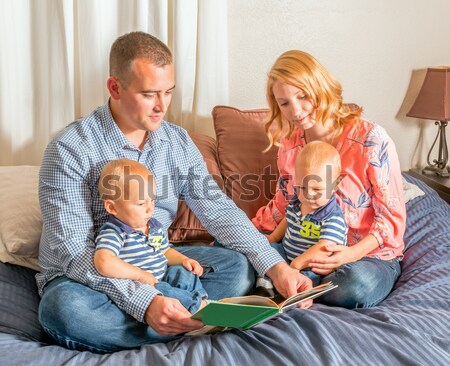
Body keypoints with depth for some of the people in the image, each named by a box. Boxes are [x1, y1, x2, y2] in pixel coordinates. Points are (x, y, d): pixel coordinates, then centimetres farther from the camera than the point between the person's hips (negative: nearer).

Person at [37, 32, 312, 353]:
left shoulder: (178, 142, 0)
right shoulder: (70, 150, -18)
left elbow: (220, 211, -3)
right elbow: (73, 249, -24)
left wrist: (276, 267, -18)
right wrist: (144, 303, -38)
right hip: (86, 277, -4)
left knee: (239, 266, -13)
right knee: (65, 308, -38)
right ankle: (188, 327, -22)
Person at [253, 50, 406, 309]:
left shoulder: (371, 139, -13)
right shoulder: (289, 144, 5)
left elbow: (393, 217, -11)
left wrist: (352, 253, -27)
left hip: (370, 255, -3)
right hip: (310, 254, 4)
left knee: (357, 285, -40)